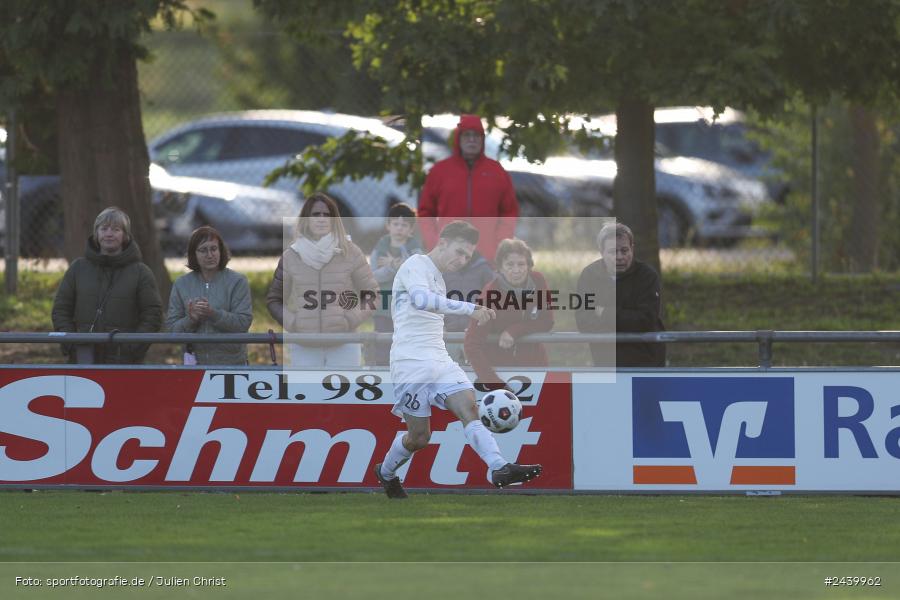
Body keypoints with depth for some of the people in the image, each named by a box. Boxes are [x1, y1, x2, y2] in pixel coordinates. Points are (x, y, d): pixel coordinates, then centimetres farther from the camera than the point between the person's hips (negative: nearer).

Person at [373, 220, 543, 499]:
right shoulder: (416, 265, -8)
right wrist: (470, 309, -34)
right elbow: (421, 299, -28)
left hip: (439, 361, 8)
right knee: (420, 436, 0)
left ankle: (499, 469, -31)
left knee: (469, 409, -14)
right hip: (412, 363, -8)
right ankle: (385, 473, 27)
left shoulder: (437, 278, 21)